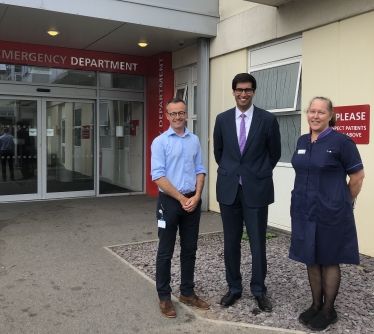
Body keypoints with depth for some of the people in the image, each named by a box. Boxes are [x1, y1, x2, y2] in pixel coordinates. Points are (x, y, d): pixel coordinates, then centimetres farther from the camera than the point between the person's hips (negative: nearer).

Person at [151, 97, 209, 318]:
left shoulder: (195, 141, 7)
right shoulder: (160, 142, -5)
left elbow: (200, 171, 7)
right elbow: (158, 176, -11)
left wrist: (196, 196, -8)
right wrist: (181, 198, -13)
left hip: (193, 201, 4)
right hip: (170, 201, -4)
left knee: (190, 250, 13)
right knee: (166, 252, 6)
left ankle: (187, 292, 29)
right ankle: (164, 297, 19)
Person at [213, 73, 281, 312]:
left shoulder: (268, 119, -4)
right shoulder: (222, 119, 3)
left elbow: (275, 153, 7)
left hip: (257, 189, -2)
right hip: (228, 189, 3)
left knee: (258, 243, 6)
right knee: (231, 242, 11)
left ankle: (259, 290, 24)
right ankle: (234, 288, 27)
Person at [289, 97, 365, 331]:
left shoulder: (341, 142, -11)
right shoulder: (302, 142, 6)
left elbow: (358, 177, -4)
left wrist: (343, 204, 5)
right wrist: (309, 199, 16)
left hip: (330, 213, -5)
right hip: (304, 211, 6)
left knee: (329, 261, 8)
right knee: (311, 259, 13)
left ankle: (329, 310, 23)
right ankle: (316, 305, 29)